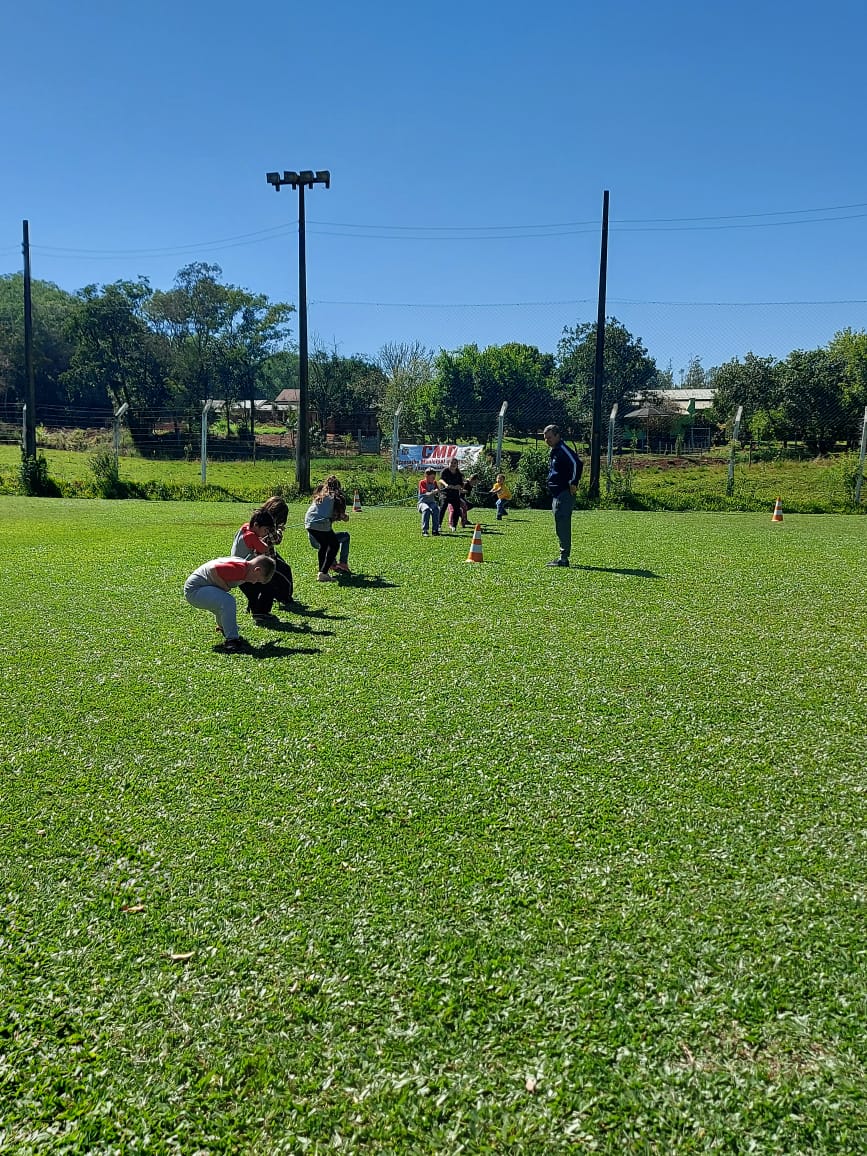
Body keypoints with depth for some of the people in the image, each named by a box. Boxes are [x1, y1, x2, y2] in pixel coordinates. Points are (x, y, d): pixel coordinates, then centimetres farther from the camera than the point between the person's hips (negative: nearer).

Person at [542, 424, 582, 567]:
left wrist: (573, 483, -21)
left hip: (564, 494, -11)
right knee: (561, 526, 13)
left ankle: (564, 558, -10)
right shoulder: (553, 452, 19)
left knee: (563, 526, -11)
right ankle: (563, 557, 18)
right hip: (557, 495, 11)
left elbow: (576, 463, -26)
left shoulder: (563, 450, -12)